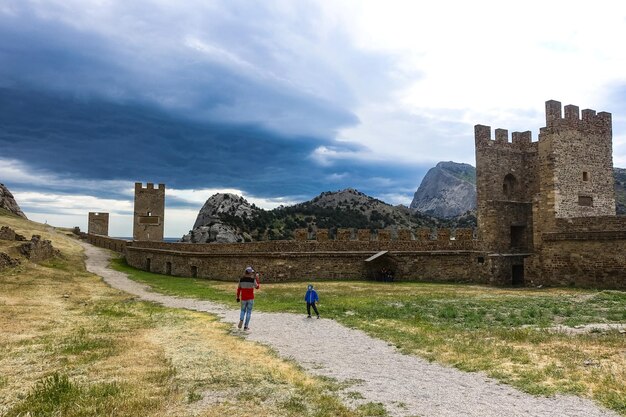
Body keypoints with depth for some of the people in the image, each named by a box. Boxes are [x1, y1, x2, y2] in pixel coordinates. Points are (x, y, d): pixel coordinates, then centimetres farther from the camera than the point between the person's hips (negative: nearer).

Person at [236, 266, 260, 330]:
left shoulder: (241, 279, -4)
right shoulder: (253, 280, -12)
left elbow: (238, 289, 1)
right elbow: (257, 287, 2)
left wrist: (238, 297, 10)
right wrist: (257, 278, 8)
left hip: (243, 298, 2)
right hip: (250, 298, -2)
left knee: (243, 310, 20)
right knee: (248, 312, 8)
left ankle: (241, 321, -6)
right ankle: (245, 326, 5)